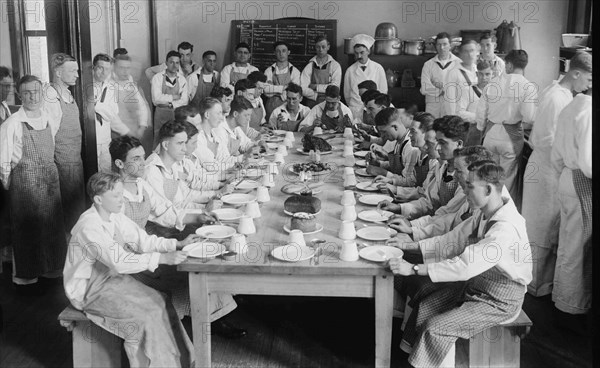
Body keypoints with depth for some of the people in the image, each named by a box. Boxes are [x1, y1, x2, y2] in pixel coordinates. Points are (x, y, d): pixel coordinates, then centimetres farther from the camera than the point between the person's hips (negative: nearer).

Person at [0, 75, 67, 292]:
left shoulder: (50, 121, 4)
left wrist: (50, 172, 11)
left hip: (50, 178, 5)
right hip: (24, 180, -5)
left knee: (52, 225, 14)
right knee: (26, 229, 3)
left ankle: (50, 268, 33)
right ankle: (24, 277, 18)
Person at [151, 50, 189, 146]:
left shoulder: (182, 79, 4)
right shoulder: (157, 77, -4)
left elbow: (184, 100, -3)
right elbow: (156, 99, -13)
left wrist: (170, 104, -14)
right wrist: (174, 97, -8)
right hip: (161, 114, -2)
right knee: (159, 141, 0)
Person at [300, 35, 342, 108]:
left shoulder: (335, 66, 4)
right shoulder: (309, 66, 6)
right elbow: (303, 89, -2)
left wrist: (316, 86, -5)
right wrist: (317, 95, -8)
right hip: (311, 104, 1)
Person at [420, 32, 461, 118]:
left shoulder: (458, 63, 4)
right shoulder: (428, 65, 8)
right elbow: (424, 89, -2)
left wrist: (442, 85, -10)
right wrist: (444, 90, -6)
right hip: (433, 107, 1)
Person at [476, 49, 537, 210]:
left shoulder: (493, 83, -1)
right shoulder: (529, 87, -10)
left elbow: (481, 113, 3)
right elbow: (529, 117, -17)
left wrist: (483, 130, 20)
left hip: (491, 133, 3)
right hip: (511, 136, -3)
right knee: (508, 178, 10)